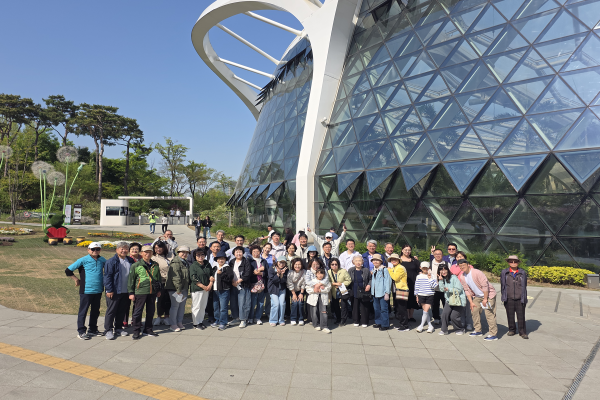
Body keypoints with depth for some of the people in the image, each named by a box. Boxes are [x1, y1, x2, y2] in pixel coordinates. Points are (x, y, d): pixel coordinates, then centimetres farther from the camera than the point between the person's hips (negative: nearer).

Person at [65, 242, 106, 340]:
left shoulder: (102, 260, 5)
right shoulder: (83, 260, -8)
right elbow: (68, 270, -3)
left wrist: (104, 280, 18)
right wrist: (76, 279, 1)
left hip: (98, 290, 5)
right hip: (86, 291, -5)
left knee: (95, 311, 14)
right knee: (83, 311, 4)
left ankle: (92, 329, 27)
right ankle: (81, 332, 14)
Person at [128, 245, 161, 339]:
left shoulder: (155, 265, 11)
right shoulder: (136, 265, -1)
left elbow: (158, 278, 20)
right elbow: (131, 279, 0)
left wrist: (159, 290, 18)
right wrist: (131, 293, -4)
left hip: (152, 292, 4)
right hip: (140, 292, -4)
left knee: (150, 312, 11)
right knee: (138, 312, 1)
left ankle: (148, 330, 25)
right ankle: (136, 331, 14)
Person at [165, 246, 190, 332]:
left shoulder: (185, 262, 16)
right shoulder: (175, 263, -14)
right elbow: (176, 277, -20)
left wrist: (187, 288, 17)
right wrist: (178, 289, -21)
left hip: (184, 288, 8)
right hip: (175, 288, -8)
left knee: (182, 305, 12)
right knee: (175, 306, -1)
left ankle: (180, 322, 24)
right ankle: (173, 324, 9)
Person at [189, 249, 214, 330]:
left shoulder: (207, 265, 10)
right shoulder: (193, 266, -7)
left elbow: (211, 275, 13)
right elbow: (193, 279, -13)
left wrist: (210, 284, -4)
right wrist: (204, 287, -15)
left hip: (207, 289, 5)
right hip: (196, 289, -5)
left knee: (203, 306, 10)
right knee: (197, 306, -1)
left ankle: (201, 321, 21)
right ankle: (196, 323, 10)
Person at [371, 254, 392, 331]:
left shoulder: (384, 270, -10)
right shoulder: (373, 271, 14)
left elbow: (388, 281, -12)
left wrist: (387, 293, -16)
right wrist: (372, 292, 15)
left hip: (382, 293, -7)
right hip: (375, 293, 8)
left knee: (383, 309, -4)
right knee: (376, 309, 14)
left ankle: (385, 325, 5)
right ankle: (378, 323, 26)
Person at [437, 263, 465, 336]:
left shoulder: (453, 277, -13)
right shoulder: (443, 279, 9)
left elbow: (459, 289, -15)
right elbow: (442, 289, 0)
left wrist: (449, 289, -21)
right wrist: (440, 280, -8)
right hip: (449, 300, 6)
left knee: (453, 316, -7)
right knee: (444, 314, -10)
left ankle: (461, 329, 19)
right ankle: (444, 330, 4)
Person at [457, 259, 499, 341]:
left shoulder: (477, 273, -24)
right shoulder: (462, 277, -3)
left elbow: (485, 286, -22)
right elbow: (467, 290, 5)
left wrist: (485, 299, -19)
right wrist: (471, 302, 0)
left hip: (488, 294, -7)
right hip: (477, 296, 7)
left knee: (489, 314, -11)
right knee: (474, 311, 5)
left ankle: (493, 334, -5)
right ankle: (478, 331, 20)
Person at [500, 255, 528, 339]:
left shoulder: (523, 273, 5)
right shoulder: (504, 272, 3)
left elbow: (524, 286, 11)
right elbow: (502, 285, 10)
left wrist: (524, 299, 10)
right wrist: (504, 297, 9)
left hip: (520, 299, 0)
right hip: (509, 299, 0)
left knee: (521, 316, 4)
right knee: (510, 316, 7)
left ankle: (522, 332, 16)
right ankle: (512, 330, 22)